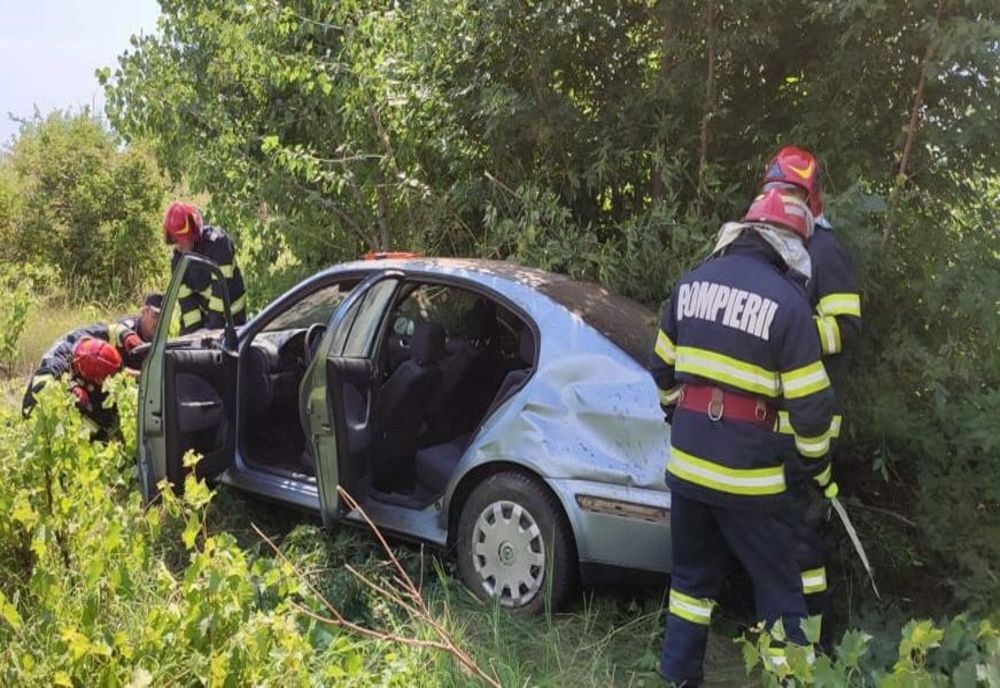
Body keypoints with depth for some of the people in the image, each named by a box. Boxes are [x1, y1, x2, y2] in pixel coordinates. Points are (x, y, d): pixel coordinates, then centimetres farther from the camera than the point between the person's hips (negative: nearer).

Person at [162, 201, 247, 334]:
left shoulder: (217, 242, -24)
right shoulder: (177, 259, -6)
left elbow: (222, 286, -27)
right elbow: (185, 299, -7)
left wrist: (213, 324, -29)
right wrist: (193, 329, -16)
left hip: (231, 315, -5)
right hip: (204, 314, 5)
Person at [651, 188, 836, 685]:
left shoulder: (693, 282, 5)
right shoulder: (786, 300, -12)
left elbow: (663, 367, 15)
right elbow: (808, 402, -10)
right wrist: (819, 466, 5)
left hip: (686, 459, 6)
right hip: (745, 471, -5)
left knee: (693, 573, 21)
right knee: (778, 588, 8)